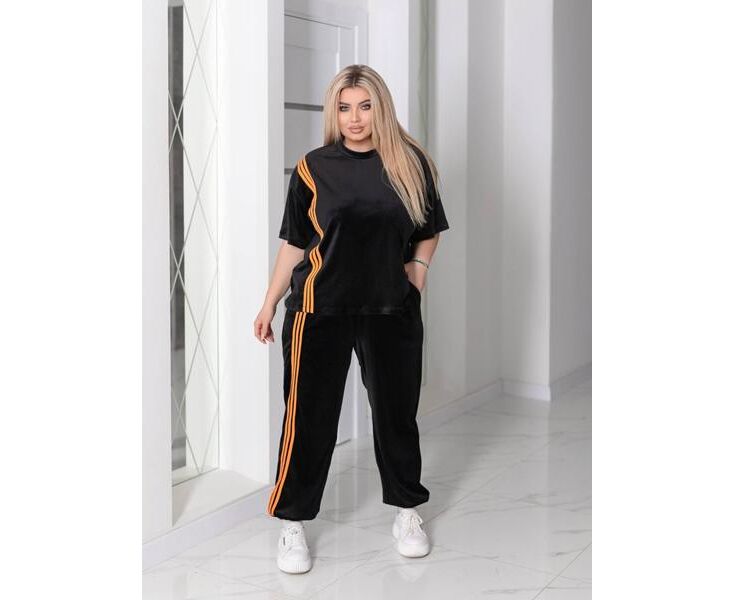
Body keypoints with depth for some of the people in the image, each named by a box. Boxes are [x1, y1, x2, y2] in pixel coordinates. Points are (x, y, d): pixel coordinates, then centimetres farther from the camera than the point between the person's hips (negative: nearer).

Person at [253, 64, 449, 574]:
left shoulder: (410, 162, 2)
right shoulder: (314, 167, -1)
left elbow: (428, 231, 14)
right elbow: (294, 242, 4)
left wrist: (416, 277, 0)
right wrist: (270, 304, 5)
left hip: (392, 310, 2)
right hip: (320, 309, -1)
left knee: (397, 411, 12)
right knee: (309, 417, 0)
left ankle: (407, 511, 31)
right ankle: (293, 523, 16)